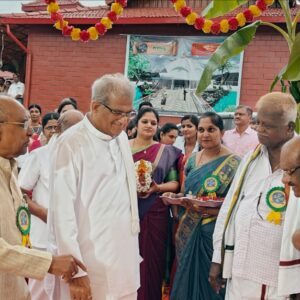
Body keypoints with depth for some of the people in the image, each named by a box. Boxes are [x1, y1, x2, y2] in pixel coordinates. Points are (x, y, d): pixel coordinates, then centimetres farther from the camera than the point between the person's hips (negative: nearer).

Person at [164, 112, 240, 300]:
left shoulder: (234, 163, -10)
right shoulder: (193, 159, 8)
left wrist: (213, 210, -24)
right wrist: (176, 197, -3)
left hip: (216, 232, -5)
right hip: (190, 230, 5)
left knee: (211, 281, 4)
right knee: (187, 277, 14)